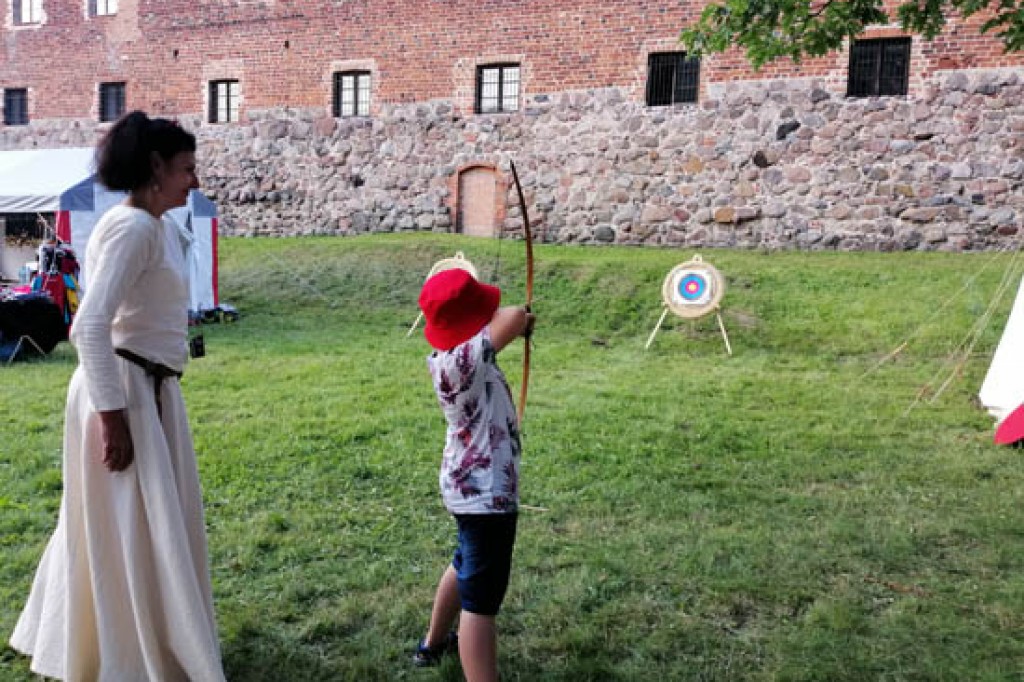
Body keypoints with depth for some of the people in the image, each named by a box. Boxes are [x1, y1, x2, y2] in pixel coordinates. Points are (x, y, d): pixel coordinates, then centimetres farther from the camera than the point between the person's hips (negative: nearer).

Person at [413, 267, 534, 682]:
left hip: (471, 485, 10)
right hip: (485, 491, -10)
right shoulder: (462, 360, -27)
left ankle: (433, 644, 50)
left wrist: (515, 325, 17)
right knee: (480, 601, -4)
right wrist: (518, 317, -12)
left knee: (467, 566, 30)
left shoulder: (445, 357, 1)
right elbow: (515, 319, -34)